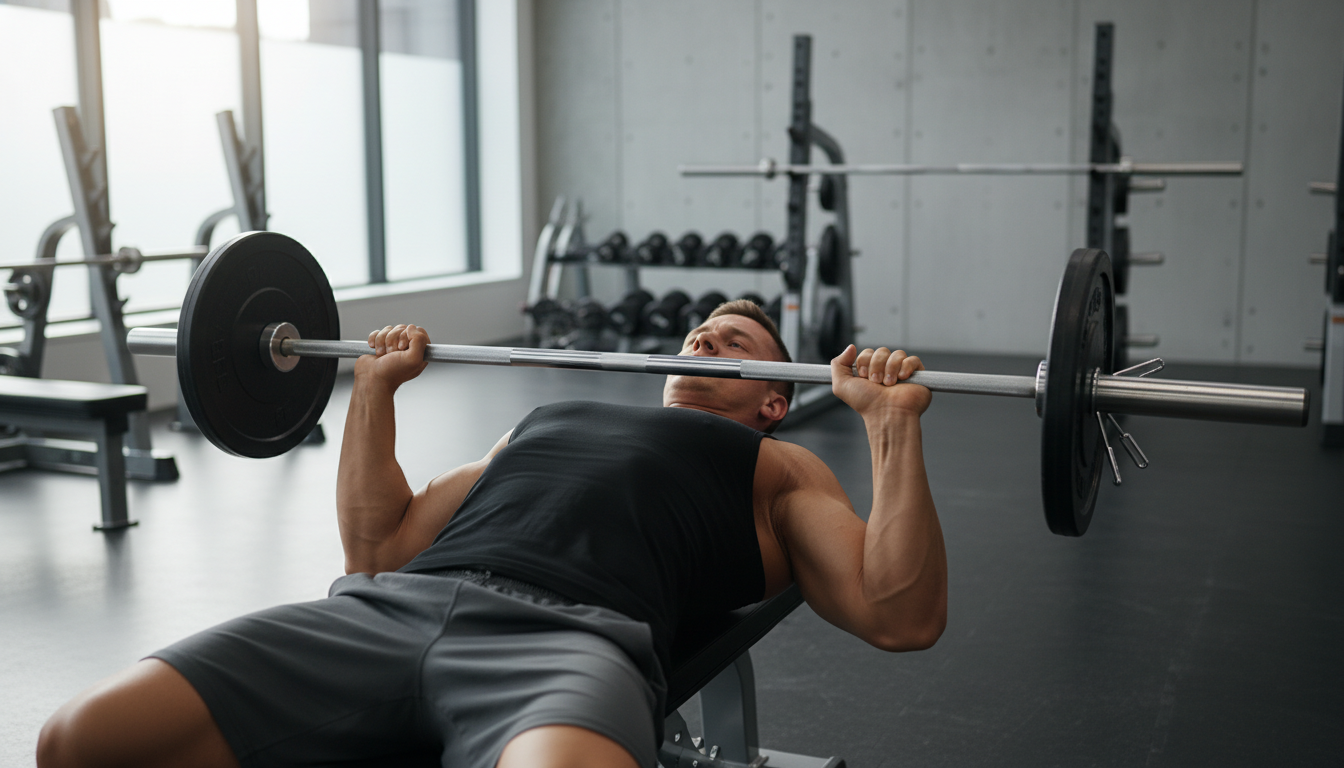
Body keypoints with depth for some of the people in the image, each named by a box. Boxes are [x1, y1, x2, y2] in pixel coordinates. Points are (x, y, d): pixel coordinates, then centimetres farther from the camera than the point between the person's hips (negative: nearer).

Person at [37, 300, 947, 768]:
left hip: (569, 636, -4)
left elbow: (903, 615, 10)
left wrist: (891, 422, 6)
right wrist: (376, 391, 31)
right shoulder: (548, 418, 37)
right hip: (389, 608, 5)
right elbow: (377, 548, 34)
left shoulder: (780, 470, 26)